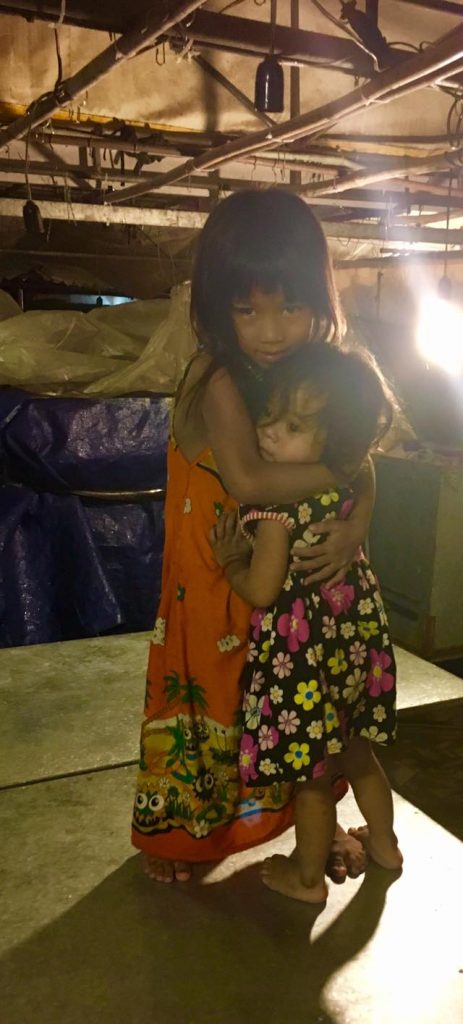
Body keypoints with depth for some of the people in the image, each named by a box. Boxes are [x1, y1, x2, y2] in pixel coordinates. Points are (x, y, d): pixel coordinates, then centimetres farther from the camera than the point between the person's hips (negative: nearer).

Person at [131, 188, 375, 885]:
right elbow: (246, 479, -37)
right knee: (206, 700, 12)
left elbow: (358, 463, -4)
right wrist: (341, 472, -26)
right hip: (217, 584, -5)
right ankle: (171, 830, 37)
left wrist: (357, 525, -24)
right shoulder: (219, 381, -23)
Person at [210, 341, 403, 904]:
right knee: (355, 752, 27)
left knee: (312, 774, 11)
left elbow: (261, 589, -22)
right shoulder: (342, 488, -2)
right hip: (356, 633, 8)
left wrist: (227, 558, -4)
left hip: (303, 646, -7)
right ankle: (383, 842, 46)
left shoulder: (275, 500, -25)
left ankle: (306, 876, 32)